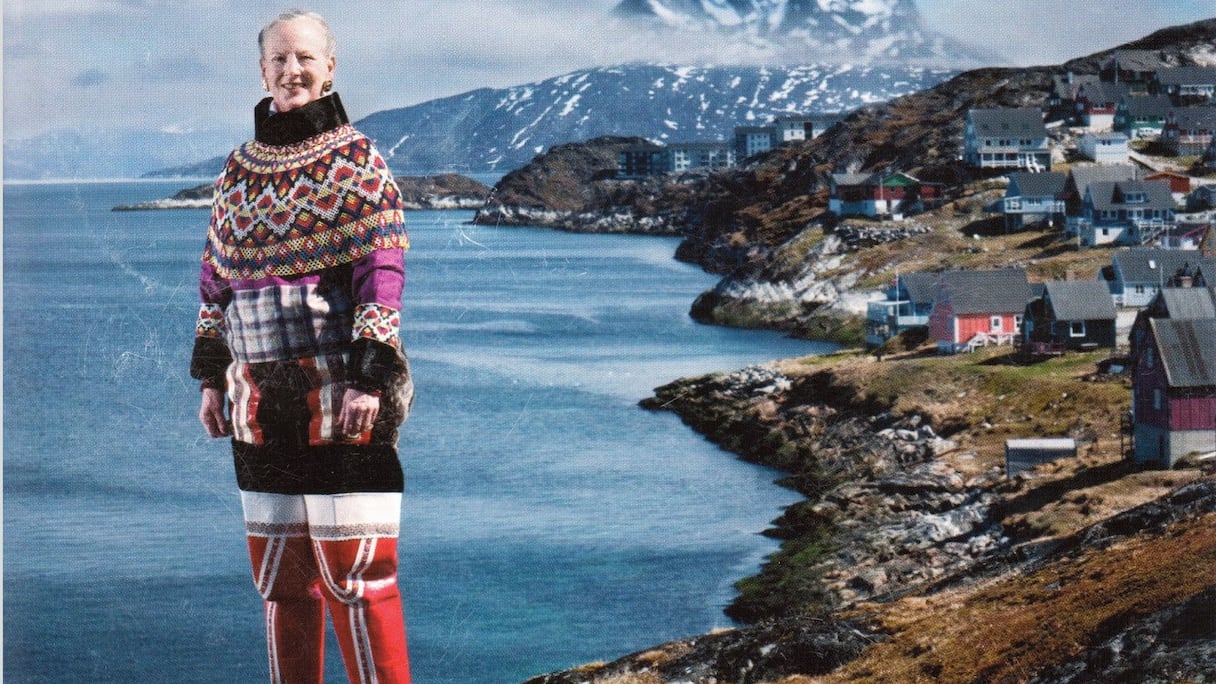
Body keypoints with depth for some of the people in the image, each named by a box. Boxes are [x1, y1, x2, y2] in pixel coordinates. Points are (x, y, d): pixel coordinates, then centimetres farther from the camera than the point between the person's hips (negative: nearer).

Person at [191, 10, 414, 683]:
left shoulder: (357, 161, -2)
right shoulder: (238, 170, 13)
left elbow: (383, 274, -8)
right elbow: (216, 279, 18)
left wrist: (370, 379, -15)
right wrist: (211, 378, 13)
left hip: (339, 395, -5)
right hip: (260, 400, 5)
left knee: (355, 565, -6)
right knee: (278, 570, 10)